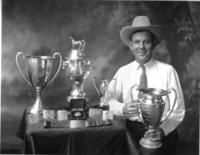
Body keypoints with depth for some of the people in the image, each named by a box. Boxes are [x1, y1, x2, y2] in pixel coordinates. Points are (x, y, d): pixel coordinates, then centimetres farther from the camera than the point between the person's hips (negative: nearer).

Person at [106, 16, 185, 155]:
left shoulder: (168, 71, -3)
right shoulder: (123, 72, 5)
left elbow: (178, 110, -4)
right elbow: (110, 100, 1)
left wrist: (162, 129, -21)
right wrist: (123, 109, -19)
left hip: (162, 133, -2)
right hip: (132, 130, 2)